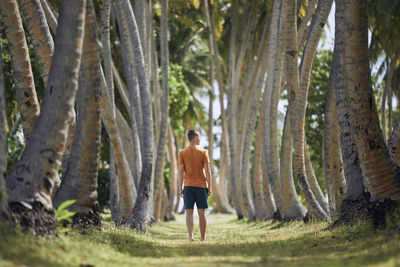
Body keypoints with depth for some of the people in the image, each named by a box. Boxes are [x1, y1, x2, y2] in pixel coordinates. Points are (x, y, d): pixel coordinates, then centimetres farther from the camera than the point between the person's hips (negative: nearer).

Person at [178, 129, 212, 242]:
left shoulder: (182, 153, 1)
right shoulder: (203, 152, -1)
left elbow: (181, 172, -2)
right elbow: (207, 171, -3)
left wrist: (180, 188, 4)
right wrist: (209, 187, 4)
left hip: (188, 186, 0)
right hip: (201, 186, 0)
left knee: (189, 212, -1)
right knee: (201, 213, 7)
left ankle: (190, 236, -15)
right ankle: (203, 238, 12)